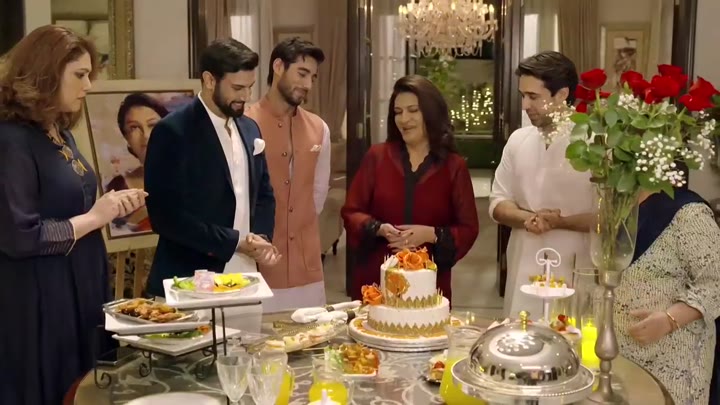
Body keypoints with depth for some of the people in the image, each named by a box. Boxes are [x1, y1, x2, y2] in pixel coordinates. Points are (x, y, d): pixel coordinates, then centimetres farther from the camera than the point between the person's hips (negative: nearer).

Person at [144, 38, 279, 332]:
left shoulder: (249, 129, 11)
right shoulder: (172, 132, -11)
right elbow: (165, 214, -17)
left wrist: (261, 239, -1)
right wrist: (235, 242, -15)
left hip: (245, 280, 7)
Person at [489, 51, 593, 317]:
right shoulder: (518, 140, 8)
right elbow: (498, 204, 9)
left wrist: (559, 222, -19)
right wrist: (528, 218, -10)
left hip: (574, 278, -4)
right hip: (523, 273, 5)